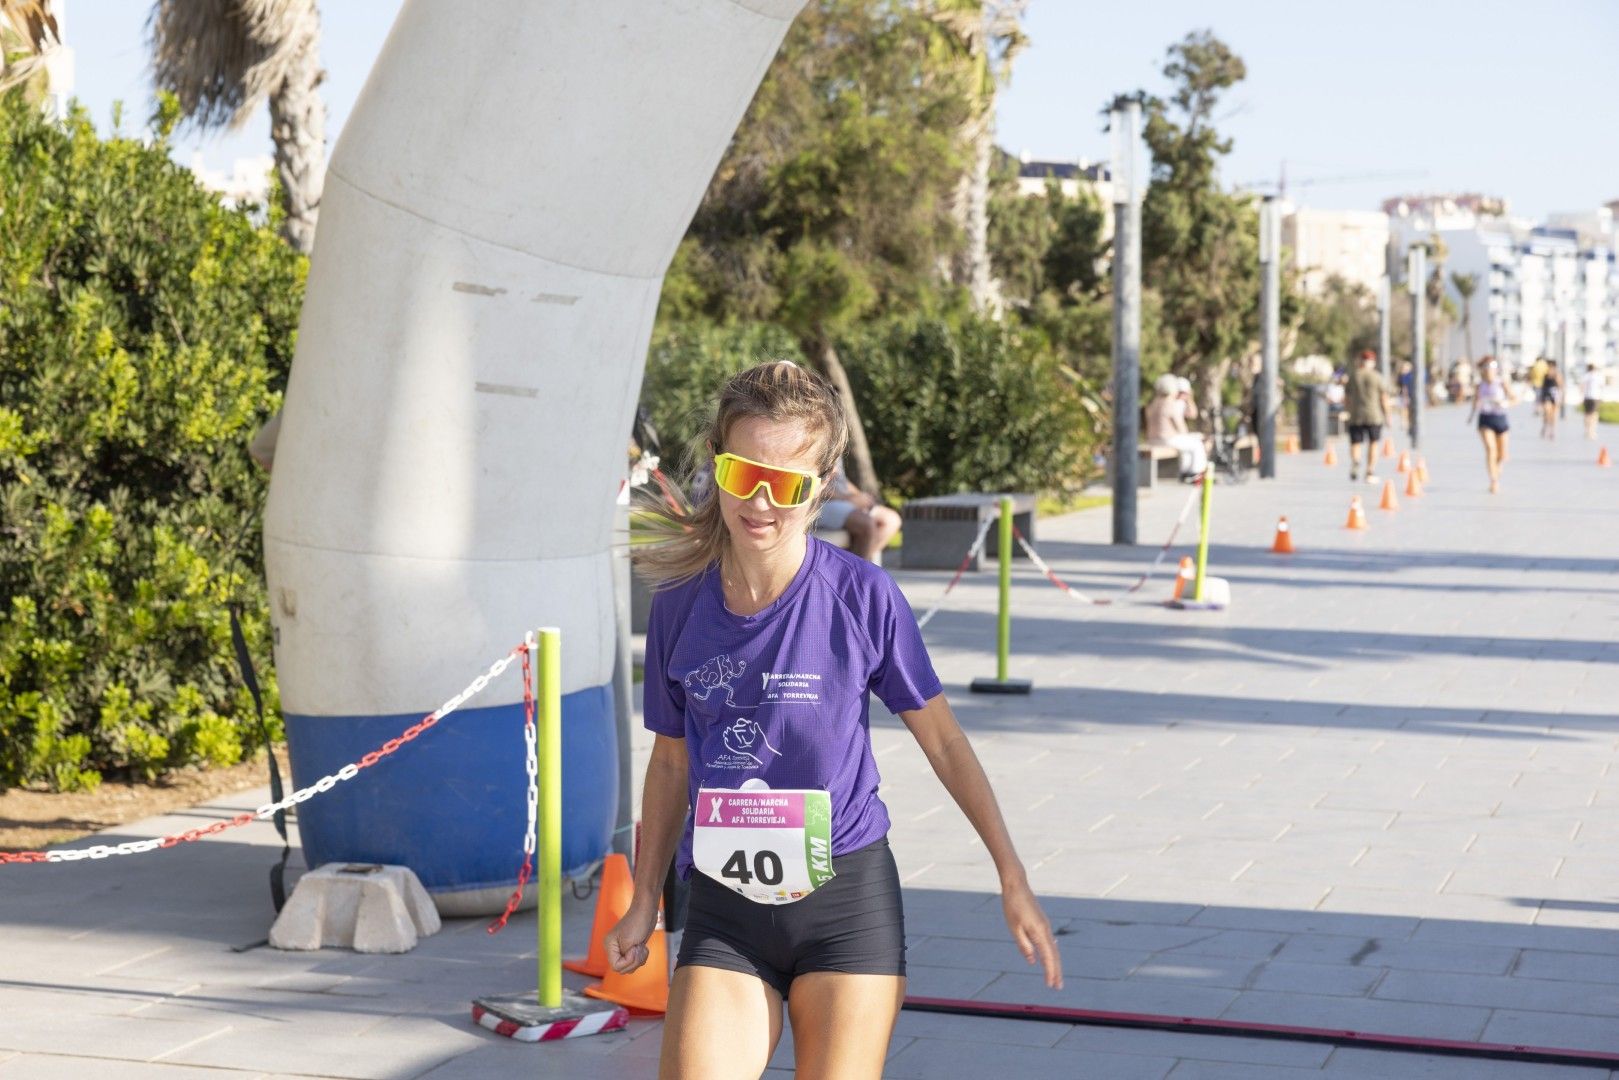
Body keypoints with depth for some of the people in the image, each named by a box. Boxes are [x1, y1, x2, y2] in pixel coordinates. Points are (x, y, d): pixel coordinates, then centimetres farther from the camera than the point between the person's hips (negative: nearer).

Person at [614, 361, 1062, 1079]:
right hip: (724, 913, 2)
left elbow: (943, 741, 2)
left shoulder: (862, 596, -8)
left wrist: (1013, 880, 2)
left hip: (846, 904, -2)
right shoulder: (678, 606, 0)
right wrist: (644, 903, 16)